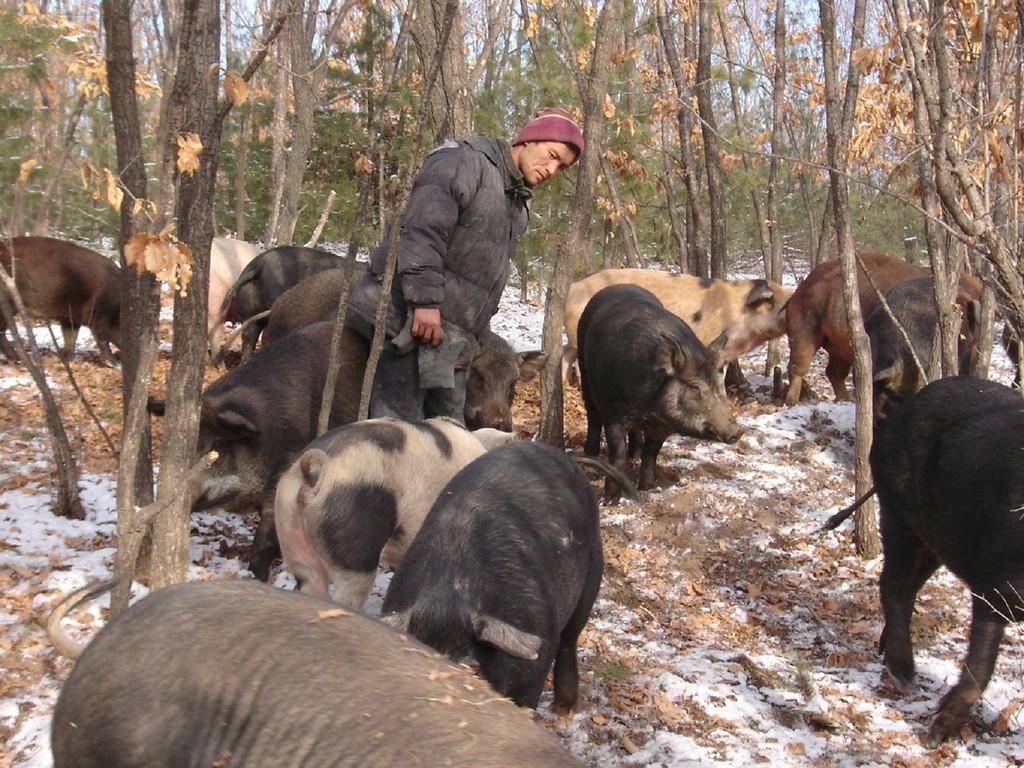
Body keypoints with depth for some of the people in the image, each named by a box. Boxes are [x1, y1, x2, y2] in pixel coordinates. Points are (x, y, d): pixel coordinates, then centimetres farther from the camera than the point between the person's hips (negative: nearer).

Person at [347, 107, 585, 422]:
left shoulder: (518, 205, 20)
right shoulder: (464, 161, -8)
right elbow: (421, 232, -21)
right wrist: (425, 300, -26)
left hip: (452, 337, 9)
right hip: (408, 320, -9)